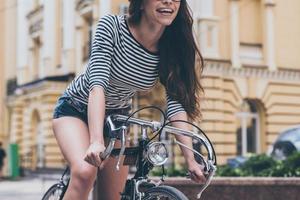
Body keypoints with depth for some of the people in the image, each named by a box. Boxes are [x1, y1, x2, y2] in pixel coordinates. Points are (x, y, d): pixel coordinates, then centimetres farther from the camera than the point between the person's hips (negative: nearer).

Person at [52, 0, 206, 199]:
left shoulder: (172, 50, -15)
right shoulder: (111, 26, -27)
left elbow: (176, 104, -18)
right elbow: (97, 85, -35)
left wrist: (191, 160, -27)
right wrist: (96, 141, -47)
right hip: (75, 109, -4)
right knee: (85, 171, -32)